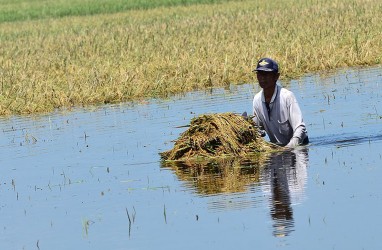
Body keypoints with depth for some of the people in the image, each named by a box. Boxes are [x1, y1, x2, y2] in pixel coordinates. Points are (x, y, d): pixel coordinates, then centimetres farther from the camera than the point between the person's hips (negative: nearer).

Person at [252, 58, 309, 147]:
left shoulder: (287, 96, -19)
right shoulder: (257, 99, -2)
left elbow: (300, 128, -22)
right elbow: (258, 126, 13)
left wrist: (290, 147, -37)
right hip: (276, 147, 5)